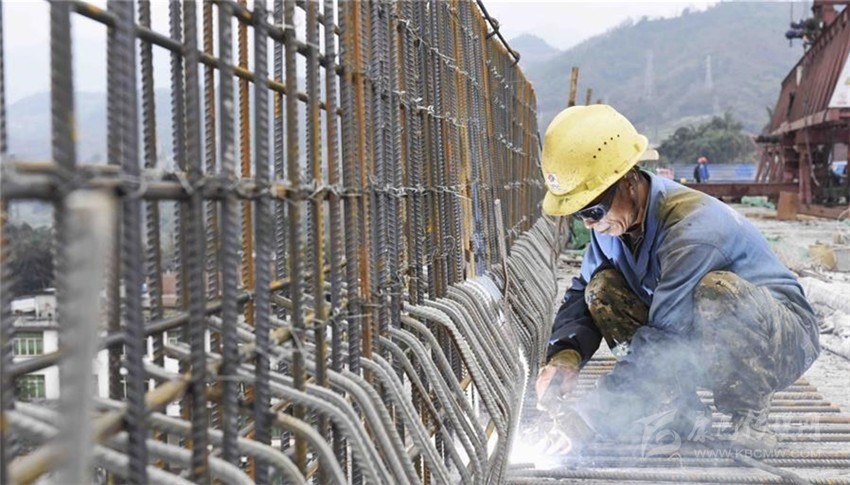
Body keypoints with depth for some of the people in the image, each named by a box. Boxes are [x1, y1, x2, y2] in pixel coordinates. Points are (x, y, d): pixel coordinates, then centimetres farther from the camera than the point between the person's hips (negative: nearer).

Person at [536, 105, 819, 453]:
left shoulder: (692, 226, -32)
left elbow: (665, 345, -35)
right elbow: (580, 295, 2)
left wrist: (585, 421, -35)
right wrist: (565, 355, -20)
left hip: (783, 338, -7)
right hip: (701, 341, 7)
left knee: (718, 290, -39)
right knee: (602, 288, -11)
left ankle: (749, 415, -13)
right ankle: (683, 412, -6)